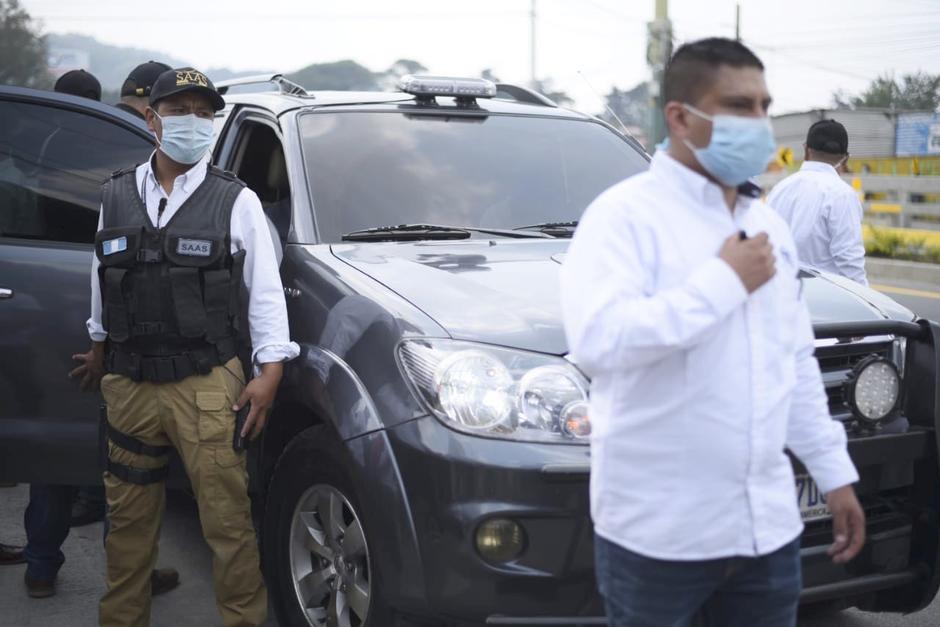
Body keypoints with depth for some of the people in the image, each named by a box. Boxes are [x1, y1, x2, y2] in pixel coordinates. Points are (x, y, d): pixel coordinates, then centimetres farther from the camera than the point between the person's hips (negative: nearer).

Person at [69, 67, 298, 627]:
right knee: (128, 517, 12)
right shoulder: (117, 195, 10)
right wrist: (100, 346, 25)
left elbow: (265, 289, -1)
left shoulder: (236, 200, 0)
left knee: (227, 517, -6)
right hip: (129, 384, 4)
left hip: (207, 385, -3)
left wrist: (270, 369, -8)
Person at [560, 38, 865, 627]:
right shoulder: (626, 213, -12)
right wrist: (725, 281, -21)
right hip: (659, 531, -6)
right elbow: (598, 340, -28)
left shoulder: (768, 223, 12)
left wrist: (836, 472, 16)